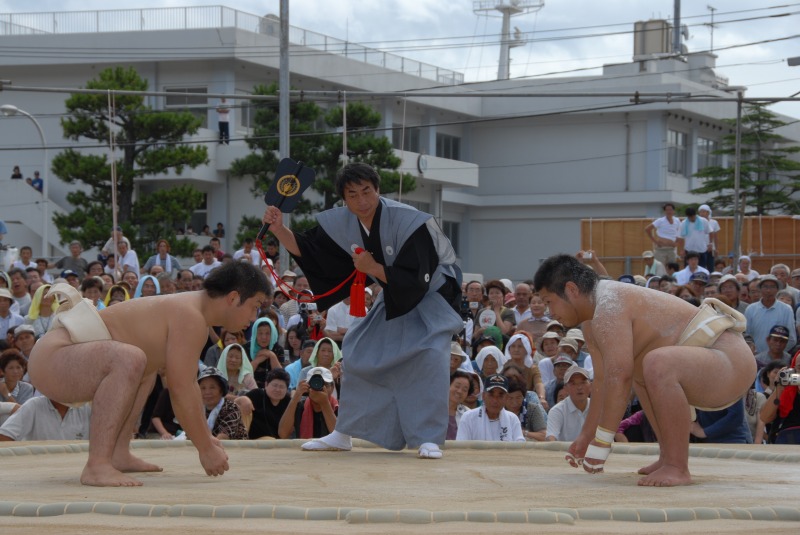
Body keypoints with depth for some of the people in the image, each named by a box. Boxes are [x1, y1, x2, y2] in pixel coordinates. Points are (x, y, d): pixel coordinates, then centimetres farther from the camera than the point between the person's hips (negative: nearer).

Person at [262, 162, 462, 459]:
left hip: (432, 292, -7)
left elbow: (415, 278, -33)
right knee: (361, 354, 5)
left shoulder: (407, 221, -32)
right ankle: (342, 434, 17)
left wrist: (373, 268, -35)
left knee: (428, 356, -28)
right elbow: (305, 248, -7)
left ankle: (429, 438, -22)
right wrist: (279, 229, -22)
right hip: (395, 297, 7)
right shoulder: (343, 223, -12)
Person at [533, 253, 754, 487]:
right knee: (639, 372, 32)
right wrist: (586, 436, 24)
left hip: (731, 361, -11)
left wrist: (601, 442, -23)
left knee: (658, 363, -37)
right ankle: (669, 458, 20)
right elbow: (603, 379, 20)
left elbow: (618, 377, -26)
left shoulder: (609, 307, -18)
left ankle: (677, 468, -27)